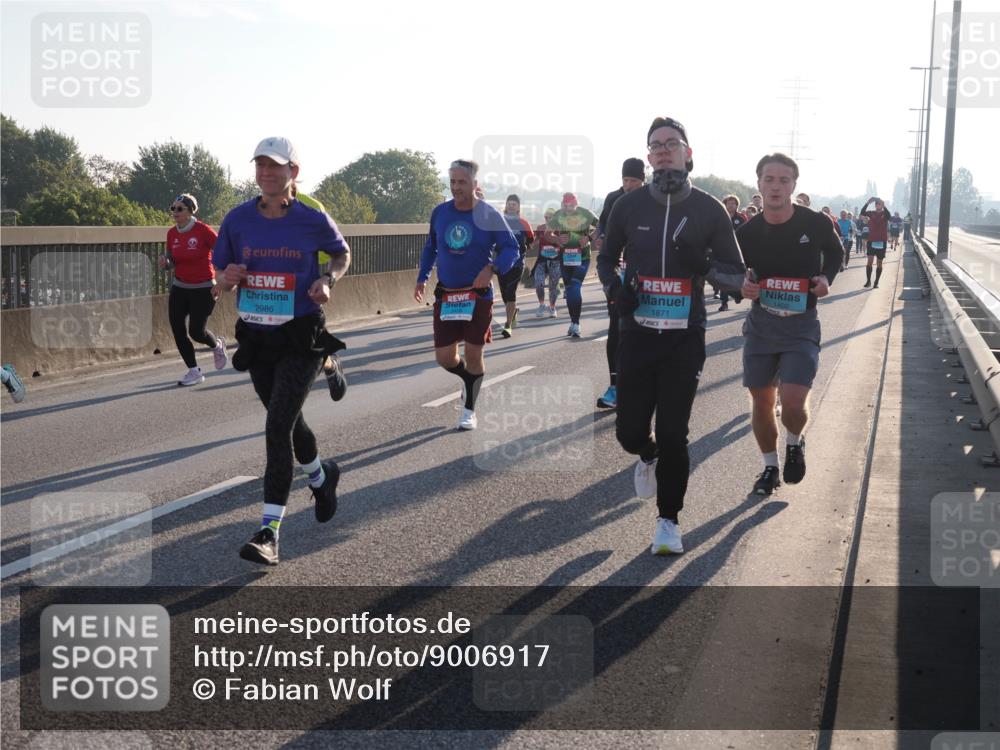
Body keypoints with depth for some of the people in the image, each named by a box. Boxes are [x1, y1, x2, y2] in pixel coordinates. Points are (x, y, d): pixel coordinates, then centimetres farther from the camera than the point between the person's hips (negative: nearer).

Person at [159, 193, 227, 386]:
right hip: (179, 289, 6)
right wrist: (165, 262, -10)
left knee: (196, 332, -7)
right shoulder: (171, 233, 2)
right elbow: (172, 261, 14)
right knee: (177, 330, -1)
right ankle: (194, 371, 13)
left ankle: (217, 345, 29)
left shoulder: (203, 230, -15)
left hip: (203, 289, -6)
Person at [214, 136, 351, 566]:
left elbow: (342, 253, 12)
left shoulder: (313, 220, -8)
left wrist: (328, 280, -8)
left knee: (278, 425, -15)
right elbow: (222, 280, 7)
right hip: (255, 337, 4)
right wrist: (228, 278, -16)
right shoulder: (238, 220, -2)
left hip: (301, 337, -4)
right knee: (288, 421, 20)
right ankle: (321, 477, 50)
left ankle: (269, 531, -12)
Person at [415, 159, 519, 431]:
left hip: (478, 295, -3)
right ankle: (469, 379, 34)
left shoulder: (489, 215, -8)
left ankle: (469, 410, 20)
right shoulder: (439, 212, 2)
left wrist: (492, 268, -23)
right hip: (445, 295, 3)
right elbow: (430, 248, 16)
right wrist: (422, 278, 6)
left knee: (474, 354, 2)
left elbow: (511, 248, -6)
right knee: (444, 357, 0)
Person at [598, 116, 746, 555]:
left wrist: (705, 265, -17)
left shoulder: (709, 210, 1)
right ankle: (647, 457, 40)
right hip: (637, 333, 2)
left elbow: (736, 274, 4)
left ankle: (668, 521, 13)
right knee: (630, 430, 2)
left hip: (686, 337, -1)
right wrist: (615, 287, -4)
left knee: (673, 434, -3)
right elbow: (606, 259, 18)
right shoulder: (628, 206, 4)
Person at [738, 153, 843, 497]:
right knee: (761, 401, 8)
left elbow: (835, 253, 12)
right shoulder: (748, 232, -6)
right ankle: (770, 466, 29)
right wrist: (743, 285, -12)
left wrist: (826, 278, -7)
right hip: (760, 324, 2)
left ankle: (795, 444, 19)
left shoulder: (816, 224, -10)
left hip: (801, 326, -2)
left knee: (794, 401, -15)